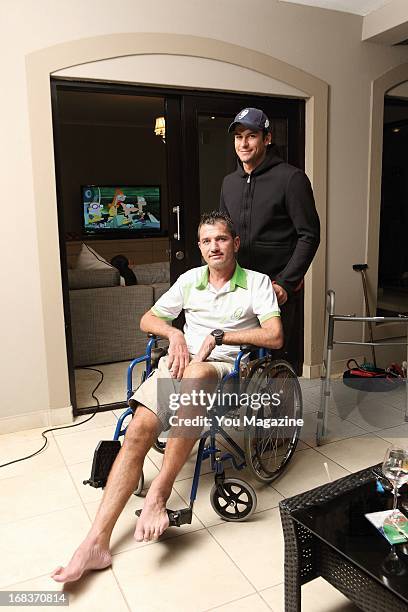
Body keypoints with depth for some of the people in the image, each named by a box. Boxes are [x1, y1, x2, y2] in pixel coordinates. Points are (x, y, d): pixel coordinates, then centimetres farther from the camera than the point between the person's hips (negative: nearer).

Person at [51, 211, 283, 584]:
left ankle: (159, 491, -31)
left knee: (195, 375, -42)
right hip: (180, 361, 4)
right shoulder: (190, 280, 16)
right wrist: (174, 333, -2)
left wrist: (218, 336, -12)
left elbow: (275, 336, -9)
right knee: (138, 429, -22)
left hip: (224, 367, -4)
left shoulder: (257, 283, 4)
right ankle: (97, 542, -22)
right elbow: (148, 320, 20)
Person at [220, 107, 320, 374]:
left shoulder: (291, 178, -7)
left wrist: (285, 283, -16)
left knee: (284, 357, 3)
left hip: (280, 289, -5)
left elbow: (309, 236, -9)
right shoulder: (229, 182, 12)